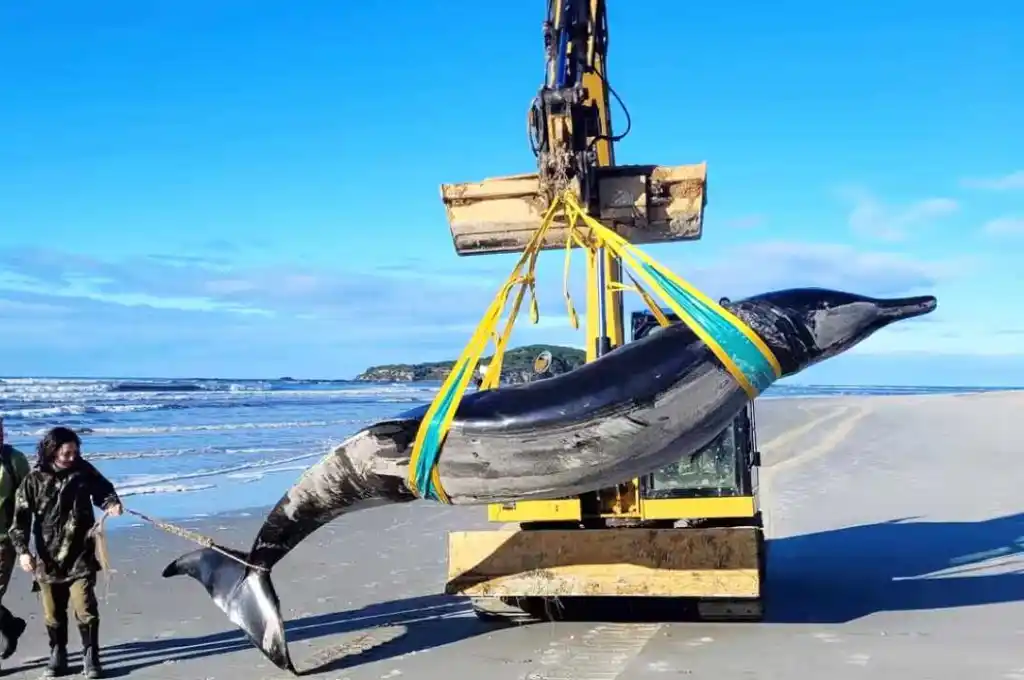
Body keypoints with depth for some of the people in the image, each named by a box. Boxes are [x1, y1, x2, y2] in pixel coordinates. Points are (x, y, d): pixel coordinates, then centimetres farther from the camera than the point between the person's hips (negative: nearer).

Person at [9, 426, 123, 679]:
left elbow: (103, 490, 10)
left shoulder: (84, 471, -3)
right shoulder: (34, 480, -6)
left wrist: (111, 503, -13)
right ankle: (57, 656, 30)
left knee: (85, 610, -4)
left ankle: (91, 657, 10)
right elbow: (21, 518, -4)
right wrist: (22, 550, -13)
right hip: (48, 559, 1)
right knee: (53, 614, 12)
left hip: (80, 557, -1)